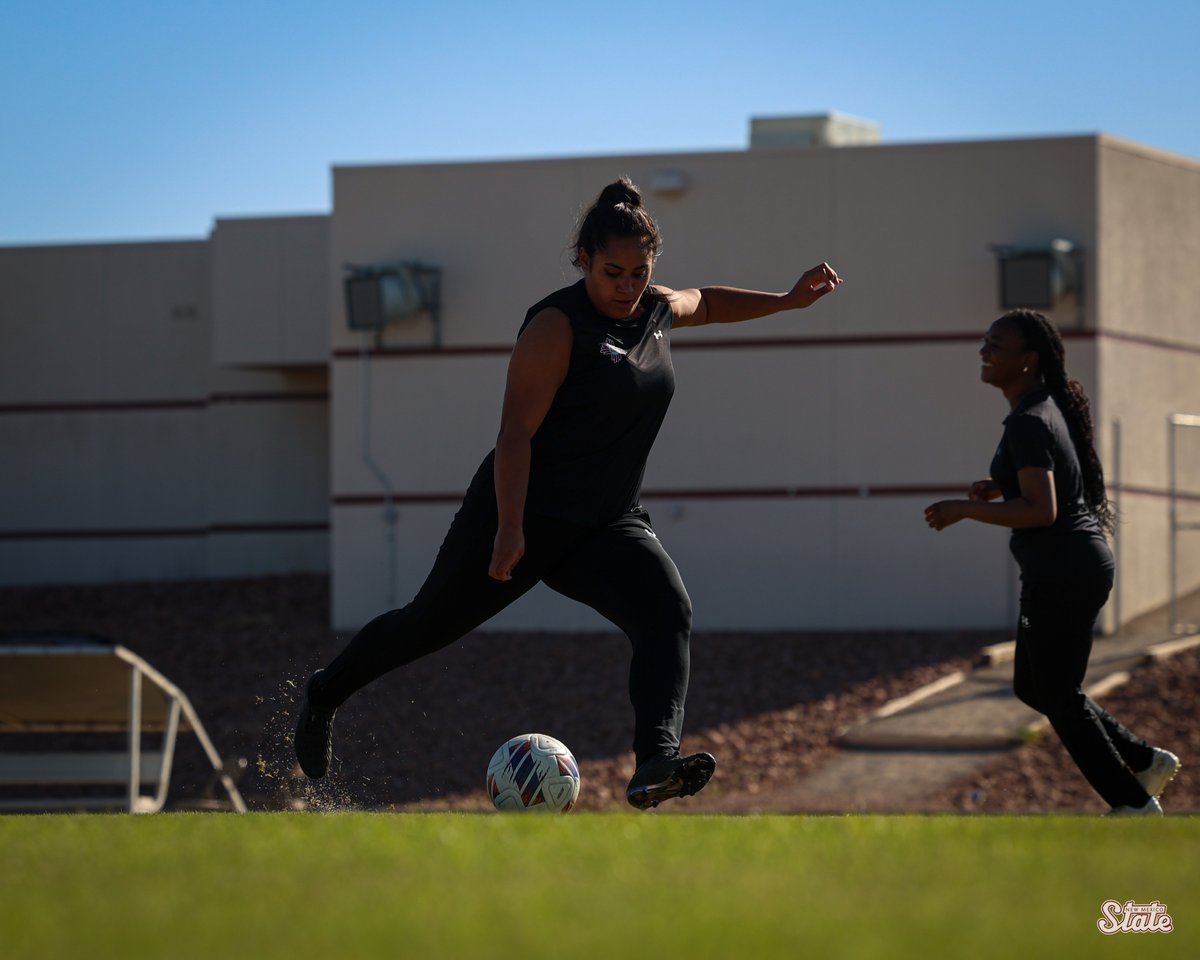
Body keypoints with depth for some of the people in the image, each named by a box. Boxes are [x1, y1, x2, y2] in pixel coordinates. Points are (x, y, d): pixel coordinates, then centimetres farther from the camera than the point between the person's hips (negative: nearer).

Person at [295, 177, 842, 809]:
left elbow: (706, 303, 33)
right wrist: (510, 531, -28)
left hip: (608, 525, 5)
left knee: (668, 614, -23)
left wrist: (787, 301, 28)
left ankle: (655, 764, -39)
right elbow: (516, 433, -21)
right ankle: (326, 694, 38)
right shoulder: (557, 326, -17)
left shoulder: (660, 311, 6)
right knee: (429, 625, 11)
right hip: (523, 516, -5)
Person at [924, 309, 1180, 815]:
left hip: (1064, 574, -10)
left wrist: (964, 509, -21)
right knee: (1031, 687, 19)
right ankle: (1146, 761, 22)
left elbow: (1041, 510, -28)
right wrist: (998, 487, 12)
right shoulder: (1046, 406, 11)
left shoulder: (1029, 423, -20)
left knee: (1059, 697, 3)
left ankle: (1134, 803, 12)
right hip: (1075, 568, 10)